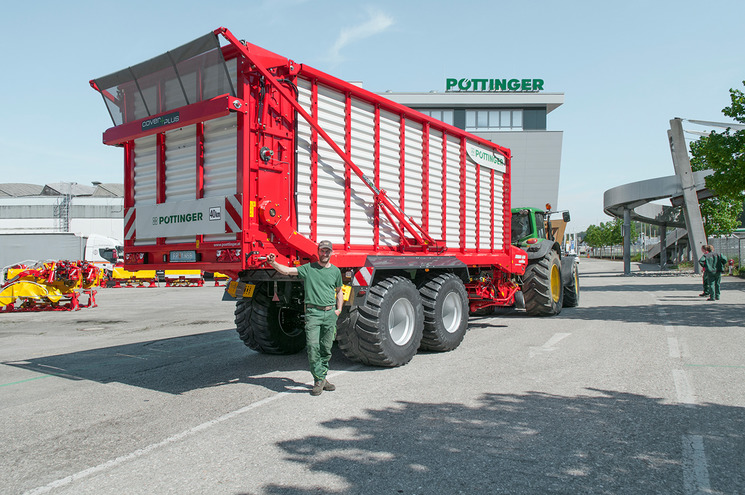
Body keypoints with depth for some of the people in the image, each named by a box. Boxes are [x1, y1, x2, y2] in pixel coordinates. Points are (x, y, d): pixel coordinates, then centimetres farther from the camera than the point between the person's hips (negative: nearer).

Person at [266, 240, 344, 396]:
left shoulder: (335, 271, 12)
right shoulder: (308, 268, 2)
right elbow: (287, 271, -8)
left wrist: (339, 309, 13)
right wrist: (273, 263, -24)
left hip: (330, 313, 3)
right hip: (313, 312, -3)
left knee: (326, 348, 7)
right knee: (313, 346, -11)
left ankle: (323, 377, 21)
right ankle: (319, 380, -2)